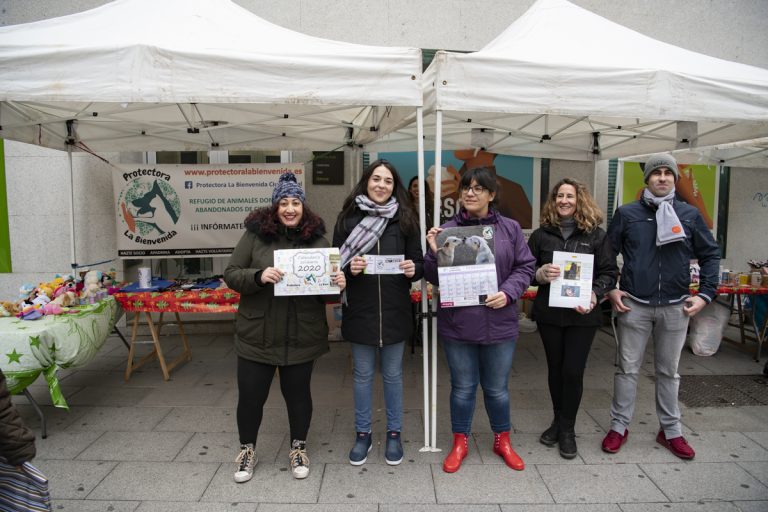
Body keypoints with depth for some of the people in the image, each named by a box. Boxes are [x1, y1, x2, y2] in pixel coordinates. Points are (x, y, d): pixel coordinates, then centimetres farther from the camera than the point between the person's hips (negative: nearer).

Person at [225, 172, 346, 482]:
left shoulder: (317, 238, 0)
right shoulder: (255, 234, -5)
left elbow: (328, 279, 7)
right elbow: (231, 274, -5)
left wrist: (338, 284, -16)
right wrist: (258, 276, -25)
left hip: (301, 337, 1)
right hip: (257, 334, 0)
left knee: (297, 392, 16)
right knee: (250, 395, 11)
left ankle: (298, 448, 38)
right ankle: (247, 449, 36)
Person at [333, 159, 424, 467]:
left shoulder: (405, 219, 1)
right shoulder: (347, 219, -2)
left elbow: (419, 262, 4)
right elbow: (335, 262, 2)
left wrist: (413, 269, -17)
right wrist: (349, 269, -19)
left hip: (394, 310, 1)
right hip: (360, 309, 0)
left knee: (392, 374, 14)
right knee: (363, 374, 13)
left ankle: (394, 433, 31)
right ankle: (362, 434, 30)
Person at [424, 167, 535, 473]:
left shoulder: (510, 229, 2)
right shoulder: (447, 229, 0)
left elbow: (525, 267, 4)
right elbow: (434, 278, 2)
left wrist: (507, 293, -13)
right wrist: (434, 253, -17)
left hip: (499, 324, 1)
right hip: (457, 324, 0)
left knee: (497, 388, 16)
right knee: (463, 387, 13)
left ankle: (502, 441, 39)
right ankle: (460, 443, 34)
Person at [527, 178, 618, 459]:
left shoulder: (596, 235, 1)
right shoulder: (541, 235, 4)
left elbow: (610, 272, 1)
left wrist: (594, 294, -16)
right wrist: (540, 274, -17)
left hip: (582, 315, -1)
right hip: (549, 312, 2)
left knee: (573, 371, -1)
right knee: (555, 368, 12)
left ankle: (567, 429, 17)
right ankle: (558, 420, 31)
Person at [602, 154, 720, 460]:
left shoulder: (690, 215, 4)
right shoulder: (627, 214, 0)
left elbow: (710, 255, 9)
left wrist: (705, 294, 1)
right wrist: (609, 290, -5)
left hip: (676, 308, 2)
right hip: (634, 305, -1)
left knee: (669, 371, 14)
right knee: (627, 369, 7)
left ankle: (670, 430, 28)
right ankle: (619, 426, 20)